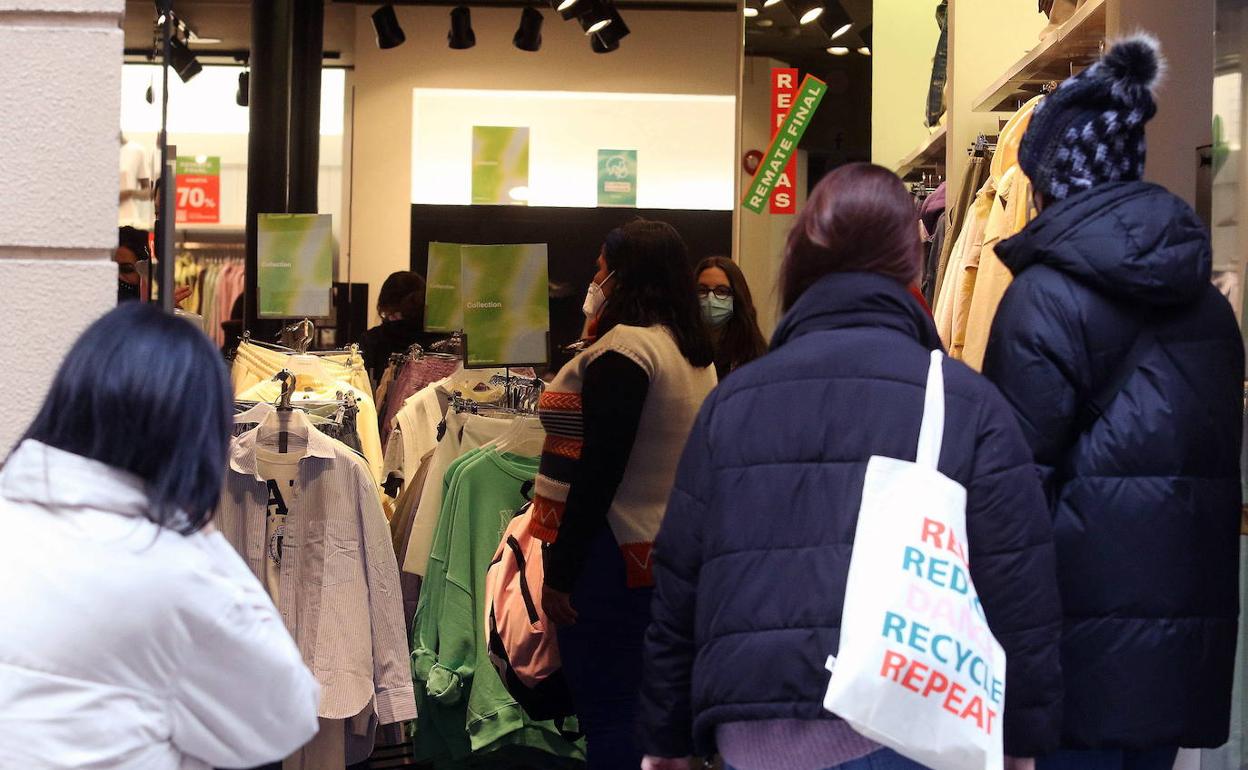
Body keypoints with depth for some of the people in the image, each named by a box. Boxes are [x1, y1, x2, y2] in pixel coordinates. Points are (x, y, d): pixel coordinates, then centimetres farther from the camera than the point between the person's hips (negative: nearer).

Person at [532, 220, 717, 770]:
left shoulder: (625, 347, -15)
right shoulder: (694, 353, 13)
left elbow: (599, 469, -20)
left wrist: (560, 570, -17)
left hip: (614, 553, -9)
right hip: (669, 553, 9)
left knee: (605, 710, -5)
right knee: (647, 705, 15)